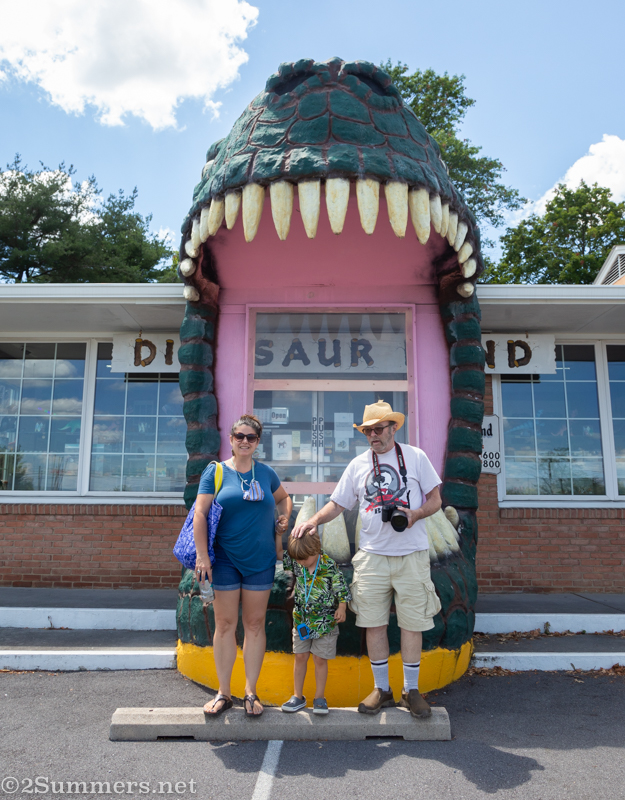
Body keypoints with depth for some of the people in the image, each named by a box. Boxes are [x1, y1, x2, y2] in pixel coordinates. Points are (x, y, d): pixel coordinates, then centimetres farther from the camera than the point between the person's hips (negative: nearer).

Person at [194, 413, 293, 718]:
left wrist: (284, 518, 5)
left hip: (260, 559, 2)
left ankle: (250, 692, 20)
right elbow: (200, 514, -7)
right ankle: (223, 692, 20)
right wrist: (202, 555, -14)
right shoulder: (216, 471, -2)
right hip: (225, 559, -2)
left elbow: (283, 498, 25)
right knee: (225, 624, 4)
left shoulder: (265, 473, 7)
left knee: (255, 624, 8)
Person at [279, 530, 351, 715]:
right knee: (300, 657, 10)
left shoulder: (329, 566, -17)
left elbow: (340, 587, -8)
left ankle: (319, 698, 21)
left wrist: (341, 608, -12)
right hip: (301, 619, 3)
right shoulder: (295, 563, -8)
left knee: (320, 658, 7)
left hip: (324, 621, -3)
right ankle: (298, 696, 24)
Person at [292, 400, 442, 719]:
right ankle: (381, 689, 22)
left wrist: (414, 514, -16)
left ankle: (411, 690, 21)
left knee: (412, 623, 5)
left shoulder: (415, 457, 2)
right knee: (373, 623, 5)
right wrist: (313, 520, -7)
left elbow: (435, 500, 3)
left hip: (412, 554, -2)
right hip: (372, 554, 2)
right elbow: (337, 503, 10)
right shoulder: (358, 464, 8)